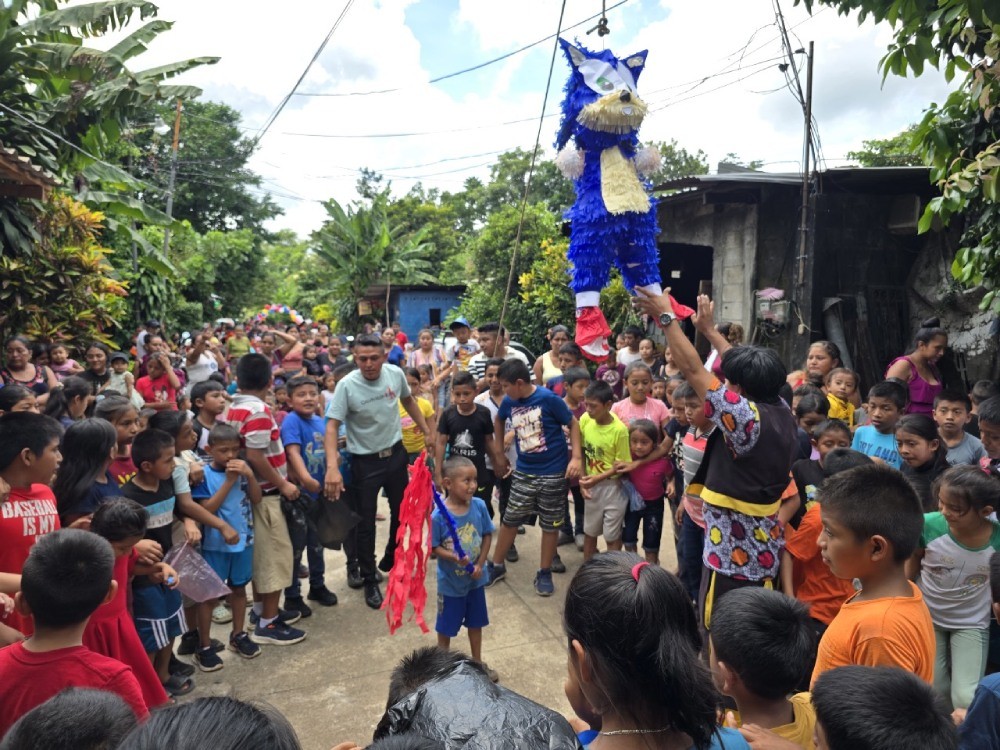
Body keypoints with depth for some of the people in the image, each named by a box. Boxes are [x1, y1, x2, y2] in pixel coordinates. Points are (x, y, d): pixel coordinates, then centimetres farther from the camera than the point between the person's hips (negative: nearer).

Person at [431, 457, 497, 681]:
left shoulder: (479, 506, -14)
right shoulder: (438, 516, -25)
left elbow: (487, 535, -3)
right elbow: (434, 547, -16)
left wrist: (479, 564, -10)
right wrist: (455, 558, -32)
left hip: (475, 579, 4)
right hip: (450, 582, -4)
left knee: (476, 622, 22)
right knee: (446, 626, 16)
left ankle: (478, 663, 43)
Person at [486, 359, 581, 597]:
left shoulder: (549, 399, -18)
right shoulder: (509, 402, -5)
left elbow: (573, 424, -8)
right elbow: (499, 421, 17)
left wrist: (577, 457, -17)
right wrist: (499, 454, 16)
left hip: (553, 473, -3)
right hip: (523, 472, 4)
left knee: (550, 524, 8)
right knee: (510, 519, 10)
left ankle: (544, 573, 24)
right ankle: (497, 566, 29)